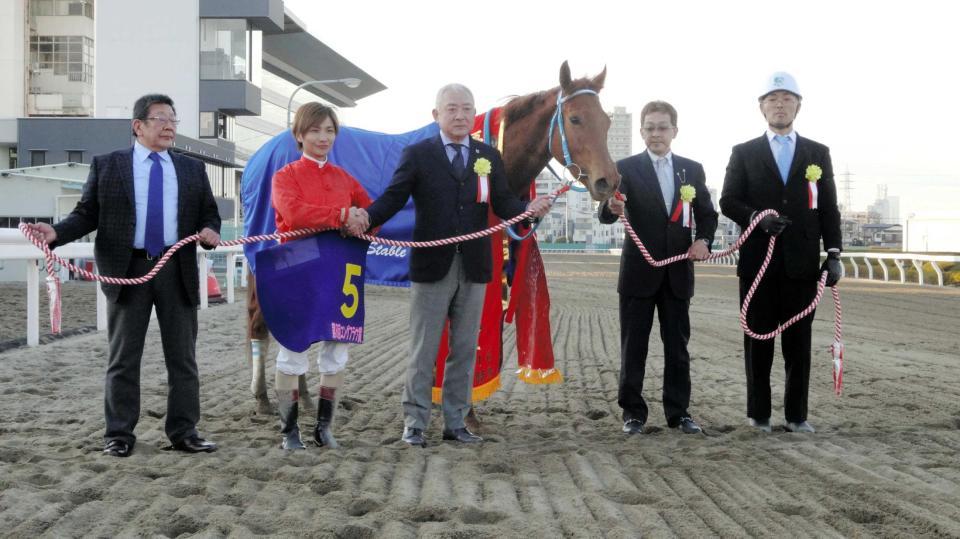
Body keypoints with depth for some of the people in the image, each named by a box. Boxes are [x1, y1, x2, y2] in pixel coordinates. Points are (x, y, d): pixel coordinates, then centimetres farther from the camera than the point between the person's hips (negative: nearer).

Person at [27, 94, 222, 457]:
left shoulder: (192, 169, 13)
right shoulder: (106, 165, 6)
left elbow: (209, 214, 14)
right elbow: (87, 214, 3)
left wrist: (210, 231, -9)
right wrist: (57, 233, -14)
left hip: (178, 271, 2)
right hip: (127, 270, -2)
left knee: (182, 356, 5)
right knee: (123, 357, 3)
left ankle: (183, 432, 12)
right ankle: (119, 434, 11)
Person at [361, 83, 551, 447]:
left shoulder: (489, 157, 9)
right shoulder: (417, 154, 1)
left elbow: (503, 204, 1)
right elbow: (393, 197, -7)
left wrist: (529, 209, -20)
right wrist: (366, 218, -27)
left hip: (473, 267, 3)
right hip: (432, 265, -3)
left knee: (464, 349, 9)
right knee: (423, 349, 3)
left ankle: (455, 423, 18)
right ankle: (415, 423, 12)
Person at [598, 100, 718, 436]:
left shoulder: (692, 169, 7)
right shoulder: (626, 168, -4)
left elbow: (707, 213, 11)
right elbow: (605, 215, -14)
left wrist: (704, 240, -9)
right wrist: (612, 207, -38)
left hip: (678, 272, 3)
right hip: (639, 271, -3)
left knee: (677, 345, 9)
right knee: (633, 347, 4)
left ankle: (678, 411, 17)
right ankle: (632, 412, 13)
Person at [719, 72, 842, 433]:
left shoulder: (818, 154, 11)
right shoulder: (744, 153, 7)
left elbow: (828, 208, 8)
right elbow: (728, 202, 2)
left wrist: (834, 253, -2)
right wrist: (757, 217, -17)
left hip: (802, 263, 1)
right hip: (758, 261, -1)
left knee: (798, 342, 4)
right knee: (758, 340, 4)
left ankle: (796, 415, 11)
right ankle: (759, 414, 12)